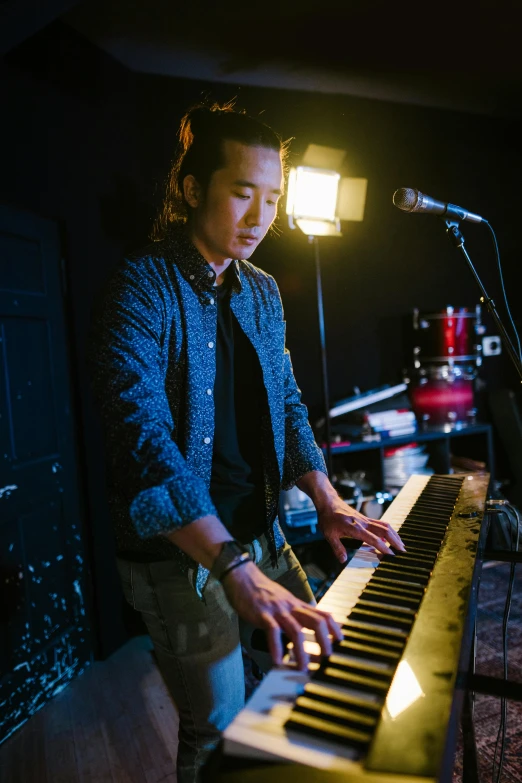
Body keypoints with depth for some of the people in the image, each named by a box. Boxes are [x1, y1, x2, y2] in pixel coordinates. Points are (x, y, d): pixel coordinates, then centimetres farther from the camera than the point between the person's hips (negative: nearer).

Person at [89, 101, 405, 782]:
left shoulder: (262, 290, 7)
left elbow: (286, 402, 10)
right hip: (179, 553, -7)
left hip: (260, 533, 7)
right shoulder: (142, 286, -16)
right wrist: (235, 569, -34)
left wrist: (328, 503, -1)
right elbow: (143, 438, -27)